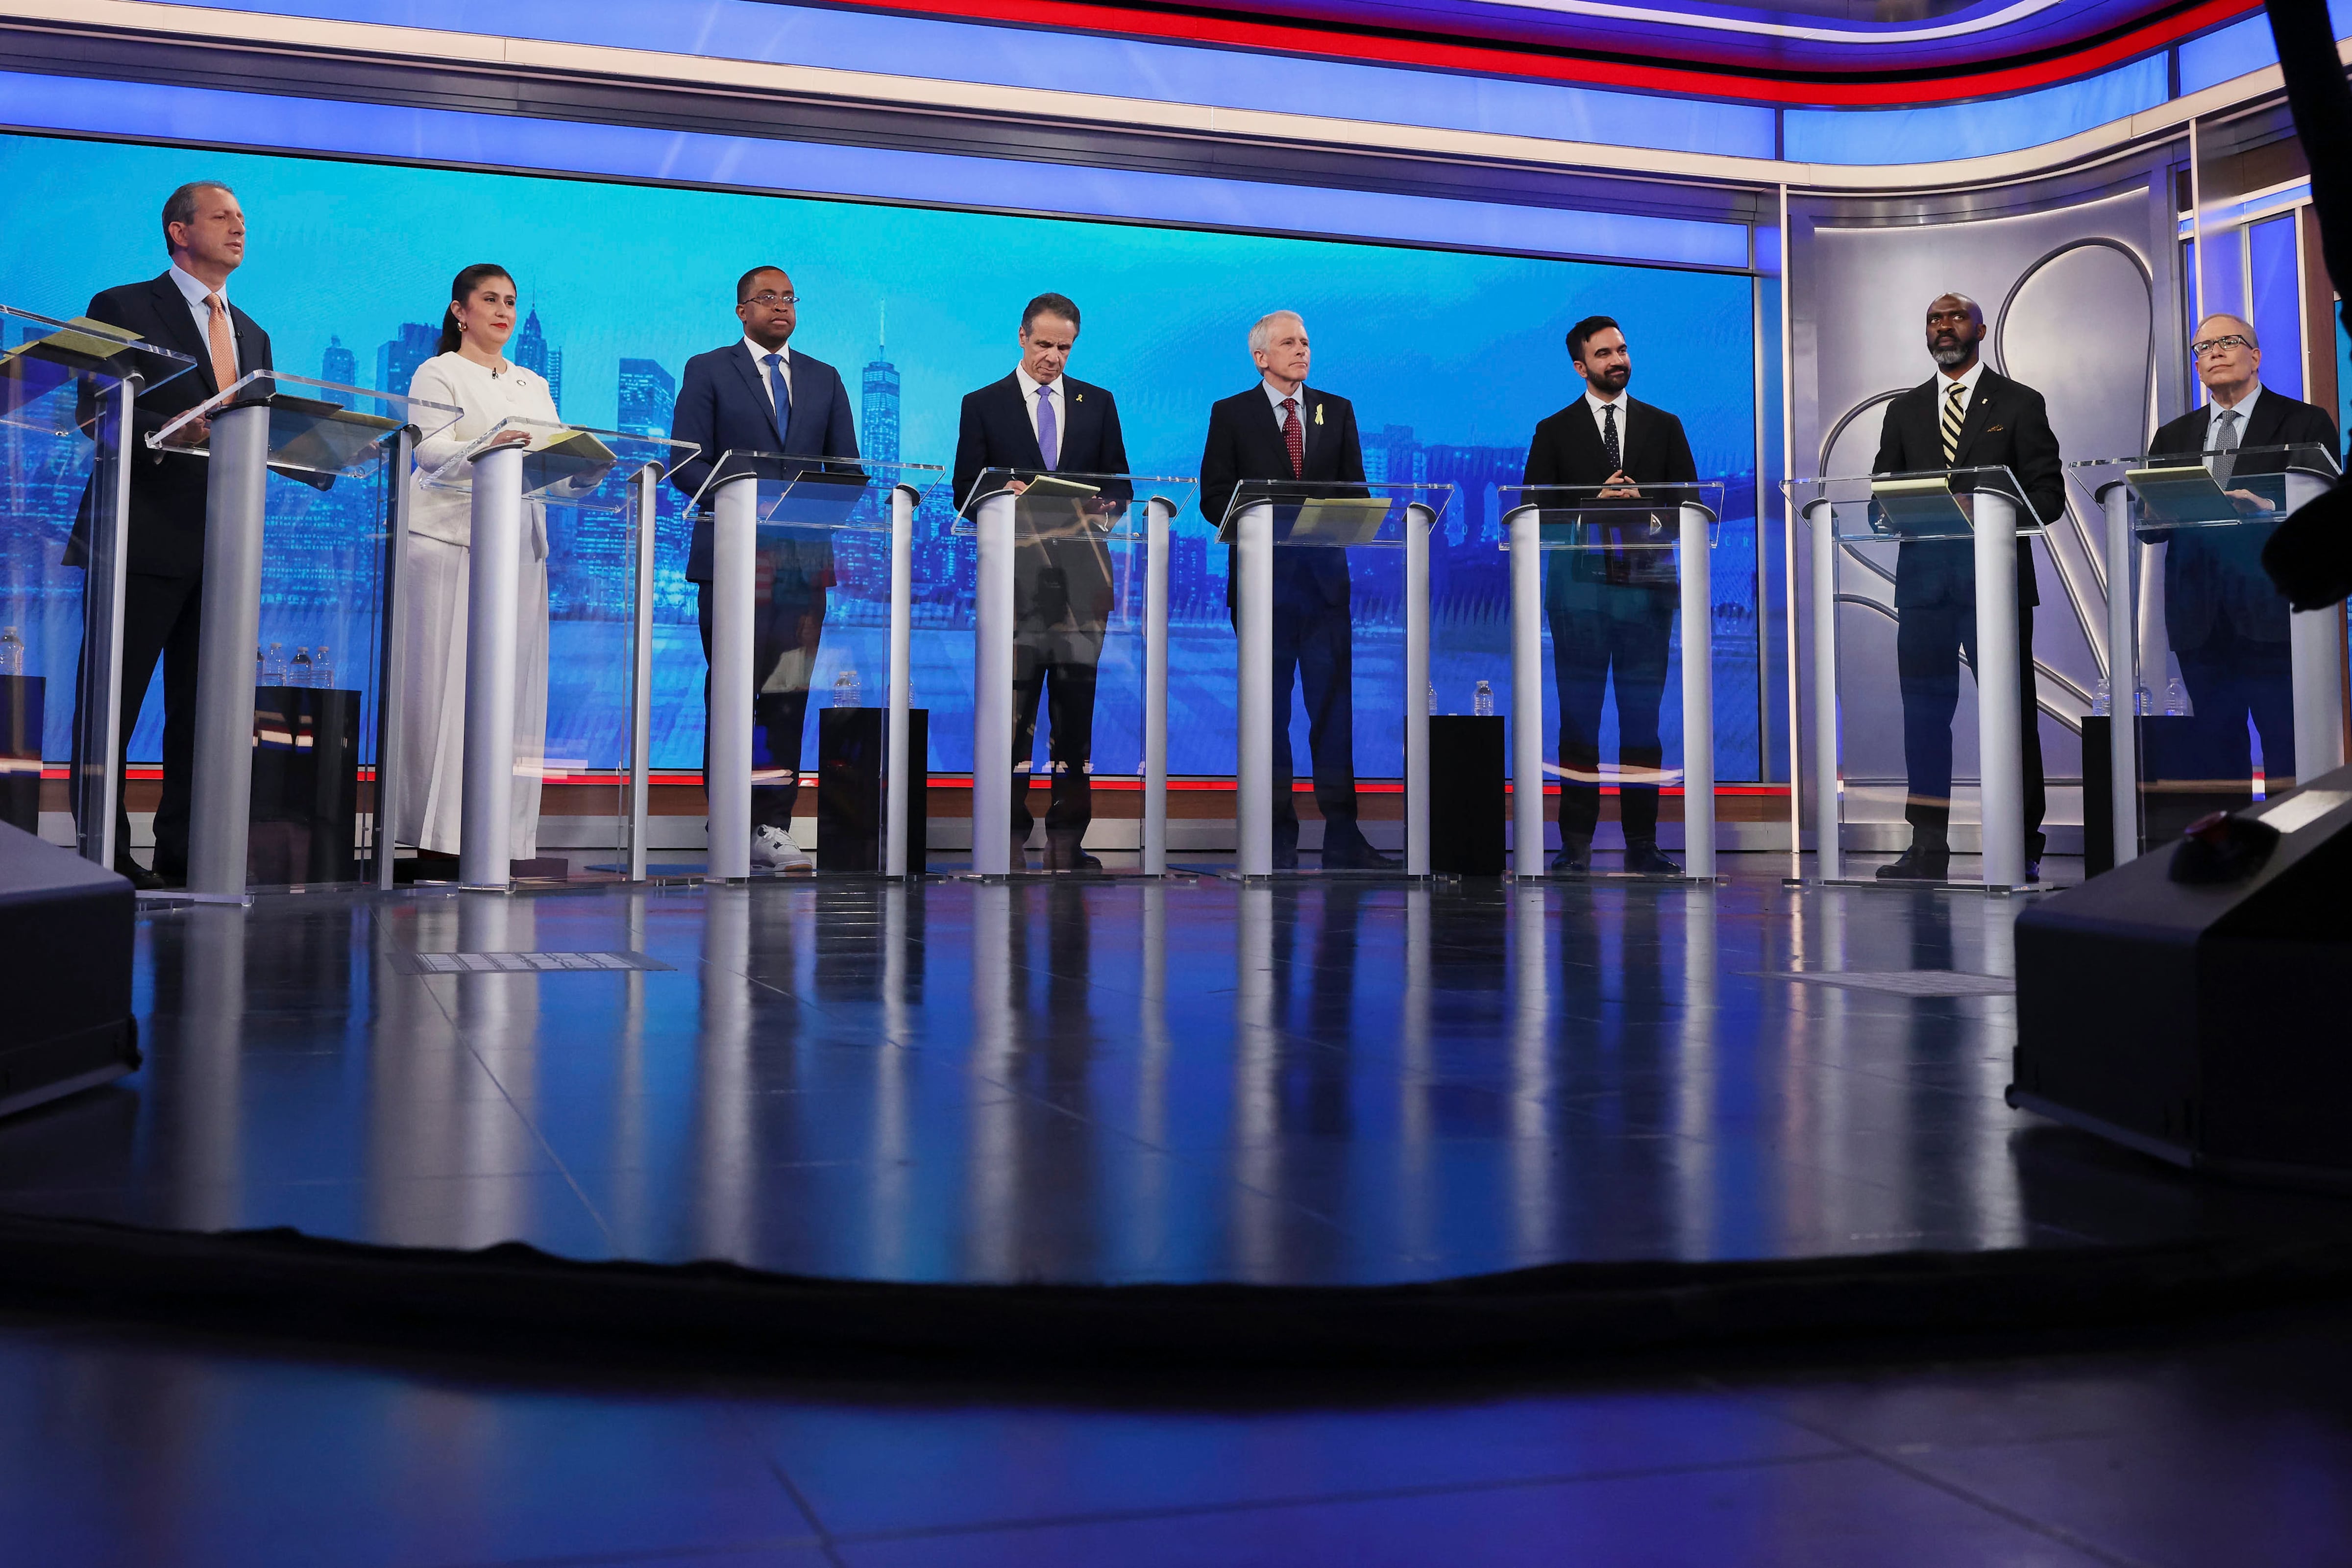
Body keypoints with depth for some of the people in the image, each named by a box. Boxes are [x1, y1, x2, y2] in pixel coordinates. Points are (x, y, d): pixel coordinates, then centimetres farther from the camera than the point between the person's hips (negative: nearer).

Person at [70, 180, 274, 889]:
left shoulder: (252, 335, 22)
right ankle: (105, 857, 3)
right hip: (146, 533, -6)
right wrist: (165, 430, -23)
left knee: (202, 710, 5)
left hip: (224, 541, 6)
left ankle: (182, 857, 10)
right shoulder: (123, 308, 3)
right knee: (112, 705, -3)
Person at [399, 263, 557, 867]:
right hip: (450, 539, -5)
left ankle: (504, 832, -1)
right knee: (447, 680, -9)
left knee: (513, 680, -2)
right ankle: (439, 829, -9)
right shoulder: (438, 374, 6)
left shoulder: (534, 386, 24)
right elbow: (430, 448, -10)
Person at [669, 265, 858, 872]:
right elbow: (687, 465, -1)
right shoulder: (707, 371, 7)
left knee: (789, 695, 0)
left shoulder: (824, 379, 18)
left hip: (804, 556, 3)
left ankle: (772, 828, 3)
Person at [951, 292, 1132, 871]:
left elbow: (1120, 481, 14)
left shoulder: (1098, 402, 16)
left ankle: (1067, 838, 5)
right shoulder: (983, 405, 9)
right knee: (1014, 705, -4)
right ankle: (1011, 837, 0)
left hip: (1082, 569, 2)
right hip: (1015, 569, -2)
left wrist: (1106, 503, -9)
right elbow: (967, 491, 5)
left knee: (1077, 702, 1)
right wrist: (1002, 493, -16)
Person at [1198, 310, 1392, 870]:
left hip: (1325, 572, 2)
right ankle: (1277, 838, 7)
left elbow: (1357, 489, 12)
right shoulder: (1231, 414, 7)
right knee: (1268, 709, 1)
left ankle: (1342, 836, 0)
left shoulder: (1337, 411, 15)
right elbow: (1214, 498, 2)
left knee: (1334, 703, -2)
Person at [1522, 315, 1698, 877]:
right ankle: (1576, 845, 2)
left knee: (1643, 718, 1)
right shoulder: (1554, 431, 10)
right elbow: (1536, 511, 3)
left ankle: (1642, 845, 5)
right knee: (1579, 717, -2)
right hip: (1580, 584, -1)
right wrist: (1595, 502, -11)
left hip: (1647, 584, 1)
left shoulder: (1664, 426, 15)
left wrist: (1653, 517, -11)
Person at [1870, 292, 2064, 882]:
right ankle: (1928, 848, 3)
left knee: (2010, 709, -2)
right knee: (1925, 707, 0)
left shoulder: (2020, 404, 8)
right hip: (1924, 576, 3)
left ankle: (2021, 849, 3)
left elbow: (2048, 492, 2)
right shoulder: (1904, 410, 18)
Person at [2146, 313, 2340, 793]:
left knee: (2289, 760, -6)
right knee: (2213, 757, 6)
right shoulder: (2173, 438, 18)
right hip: (2201, 623, 4)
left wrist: (2269, 511, -22)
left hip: (2273, 615, -4)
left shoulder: (2306, 424, 7)